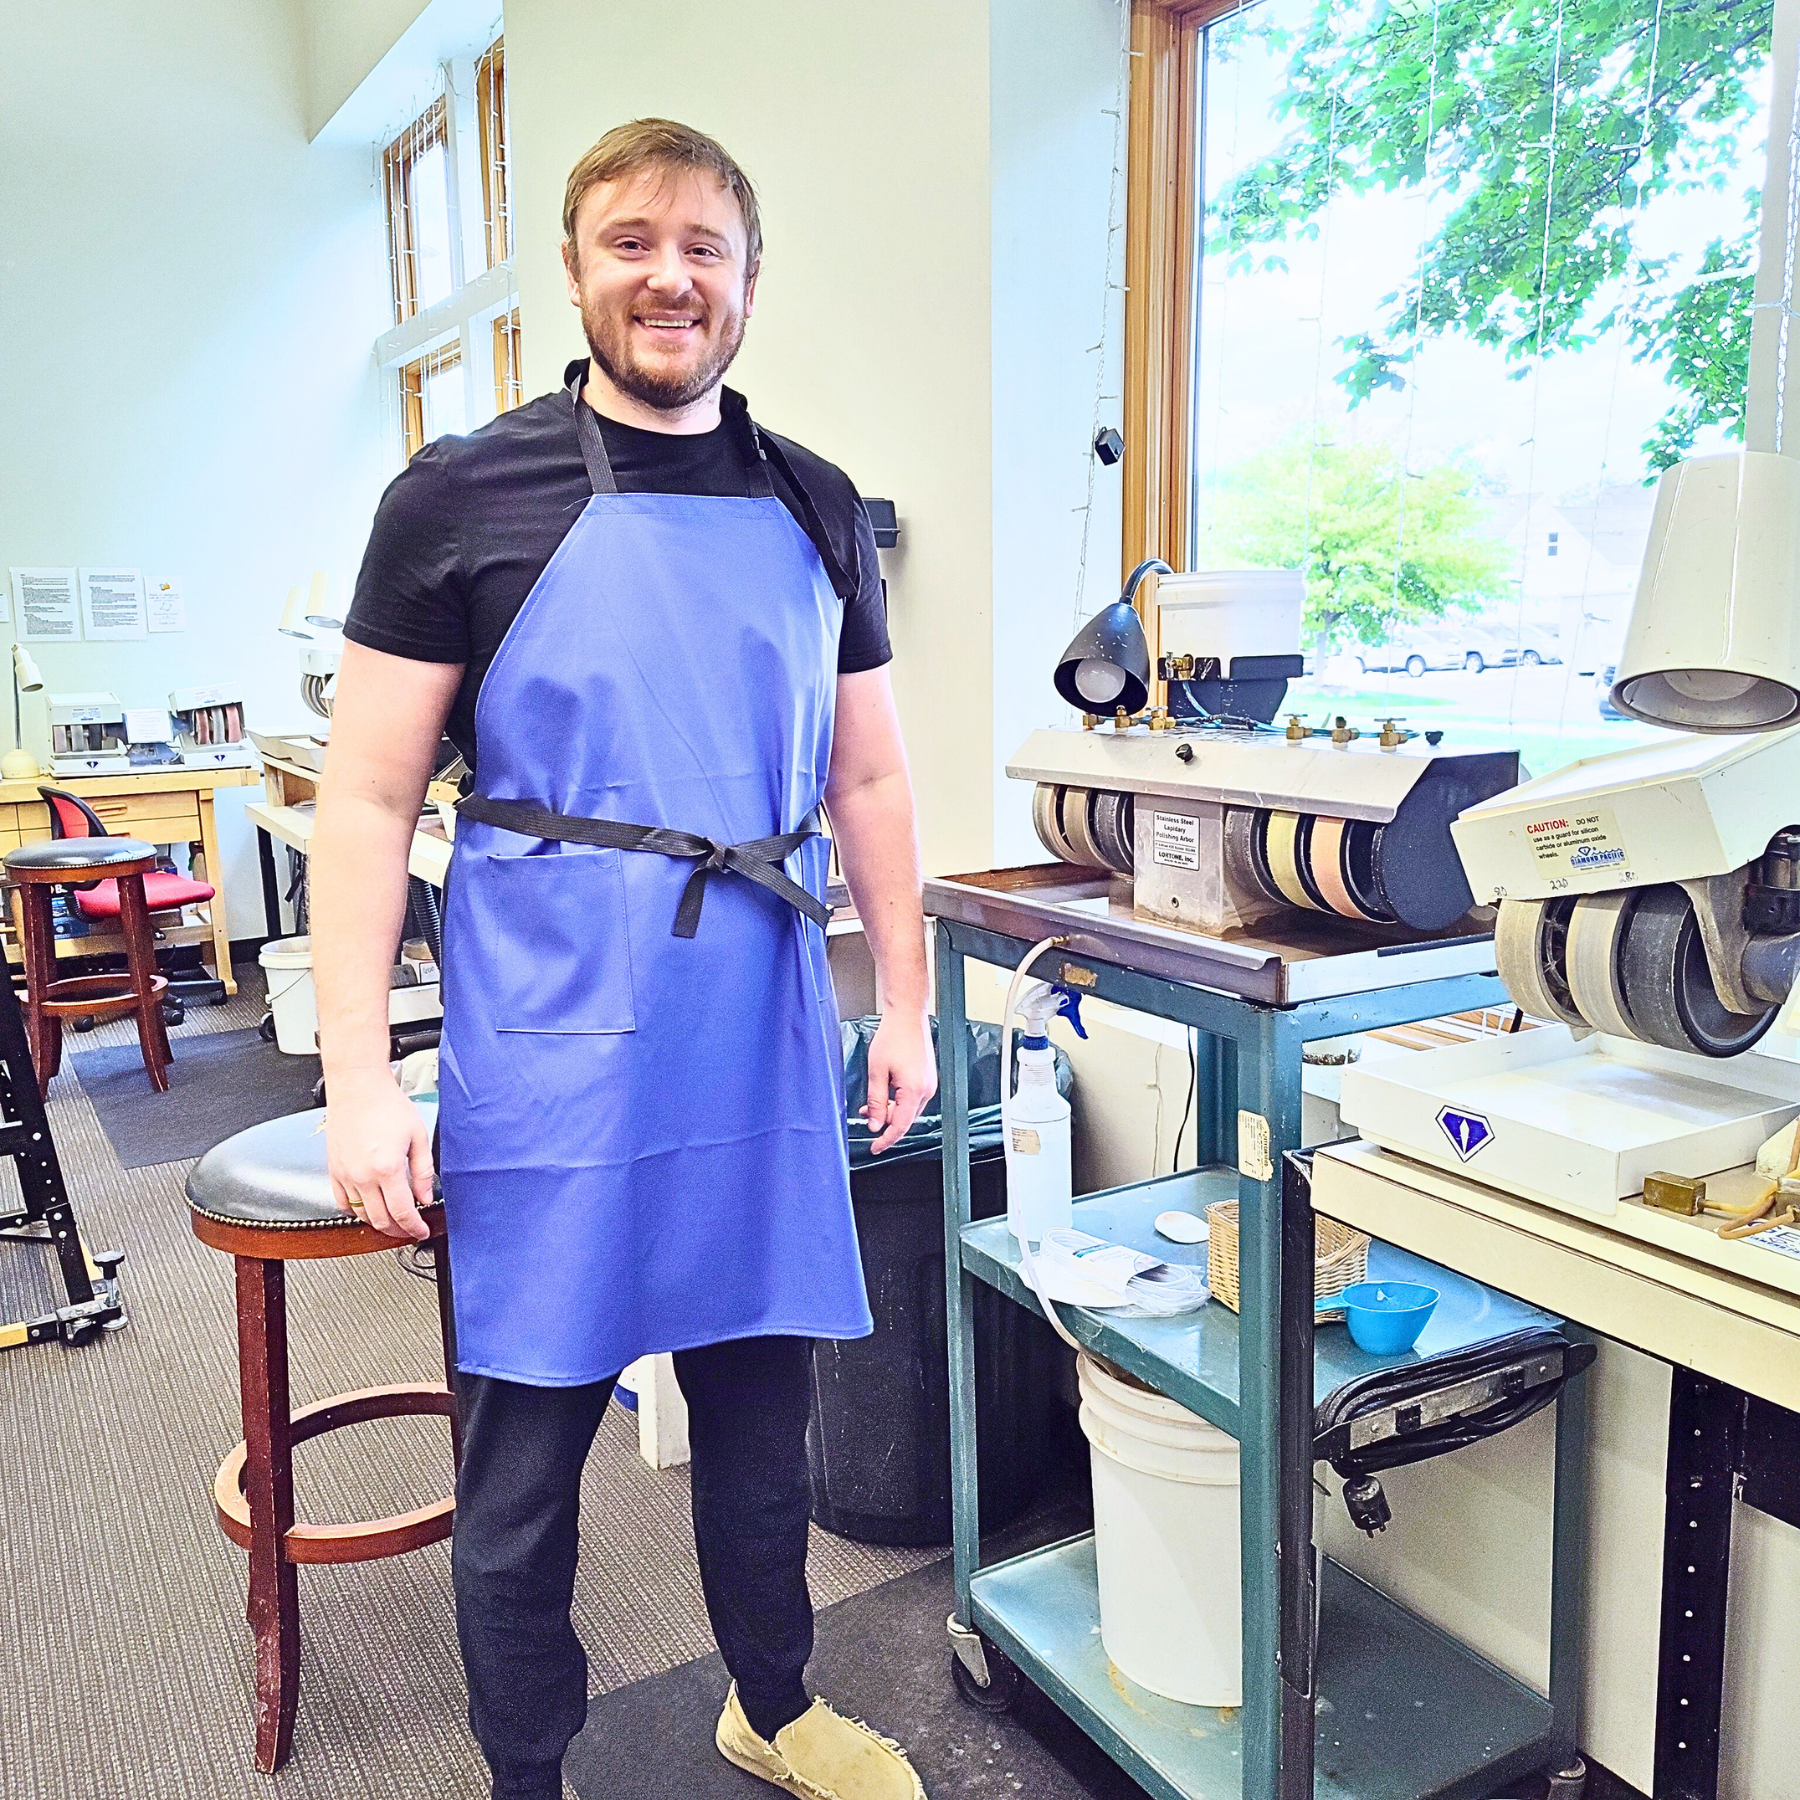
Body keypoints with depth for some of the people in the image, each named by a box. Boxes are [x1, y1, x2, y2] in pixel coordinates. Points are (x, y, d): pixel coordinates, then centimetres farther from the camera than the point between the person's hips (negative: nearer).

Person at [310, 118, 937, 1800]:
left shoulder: (816, 510, 9)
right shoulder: (463, 497, -3)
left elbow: (867, 778, 13)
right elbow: (367, 799, -5)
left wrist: (905, 1003, 9)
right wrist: (359, 1080, -10)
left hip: (764, 1041, 4)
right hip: (548, 1054, -3)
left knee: (762, 1397, 18)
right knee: (525, 1442, 9)